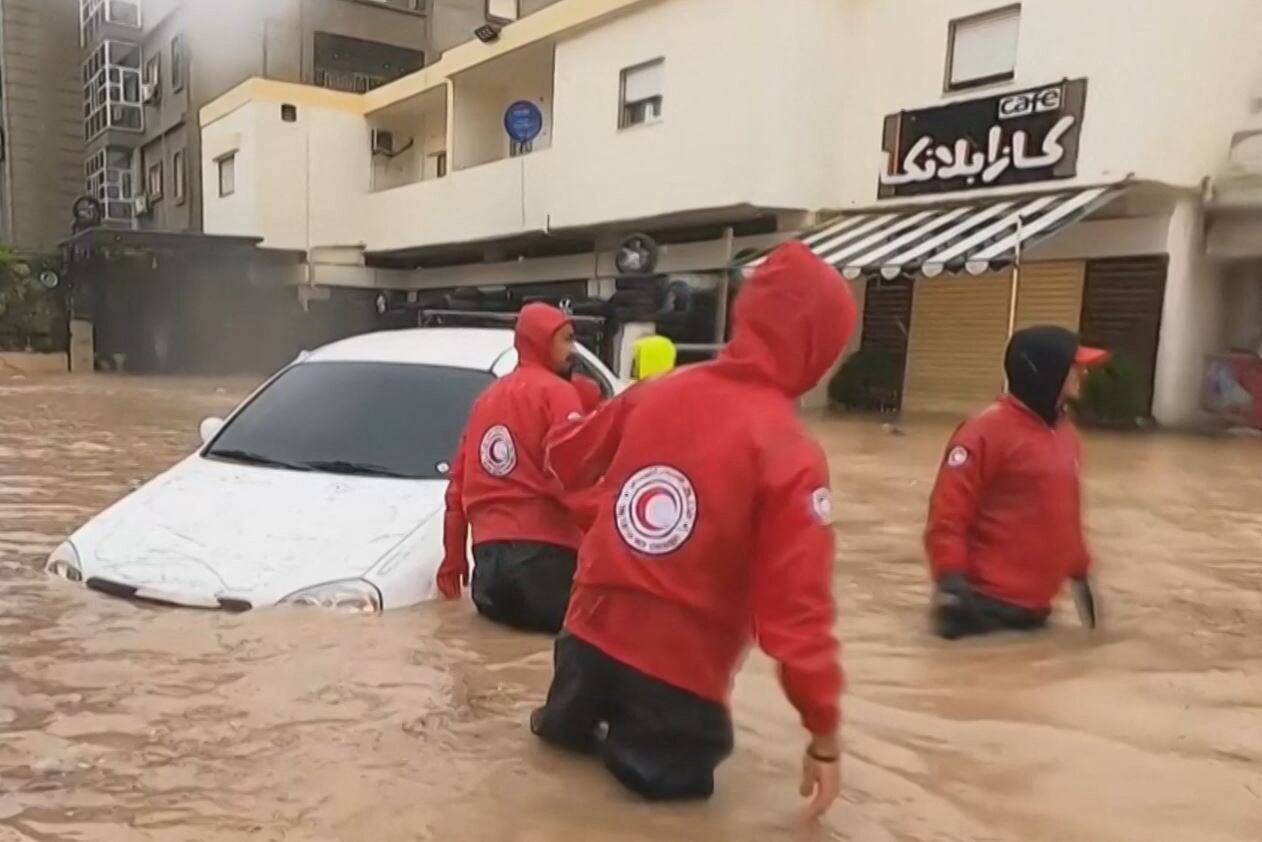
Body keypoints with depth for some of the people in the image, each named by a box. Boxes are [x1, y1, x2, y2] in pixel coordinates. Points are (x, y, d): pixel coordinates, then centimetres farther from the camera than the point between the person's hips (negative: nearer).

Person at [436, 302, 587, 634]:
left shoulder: (487, 397, 22)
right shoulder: (556, 391, -1)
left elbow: (459, 481, 22)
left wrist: (453, 556, 26)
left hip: (489, 553, 8)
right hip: (543, 551, -7)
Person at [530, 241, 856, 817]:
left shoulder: (655, 392, -2)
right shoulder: (791, 454, -18)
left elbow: (566, 460, 14)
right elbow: (797, 607, -20)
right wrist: (824, 735, -11)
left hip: (591, 631, 6)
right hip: (679, 671, -6)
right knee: (677, 773, 22)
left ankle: (575, 718, 12)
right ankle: (629, 742, 0)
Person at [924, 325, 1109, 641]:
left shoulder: (1066, 433, 12)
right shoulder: (988, 430, -14)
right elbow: (948, 509, -16)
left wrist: (1080, 572, 25)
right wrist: (950, 579, -24)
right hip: (986, 598, -8)